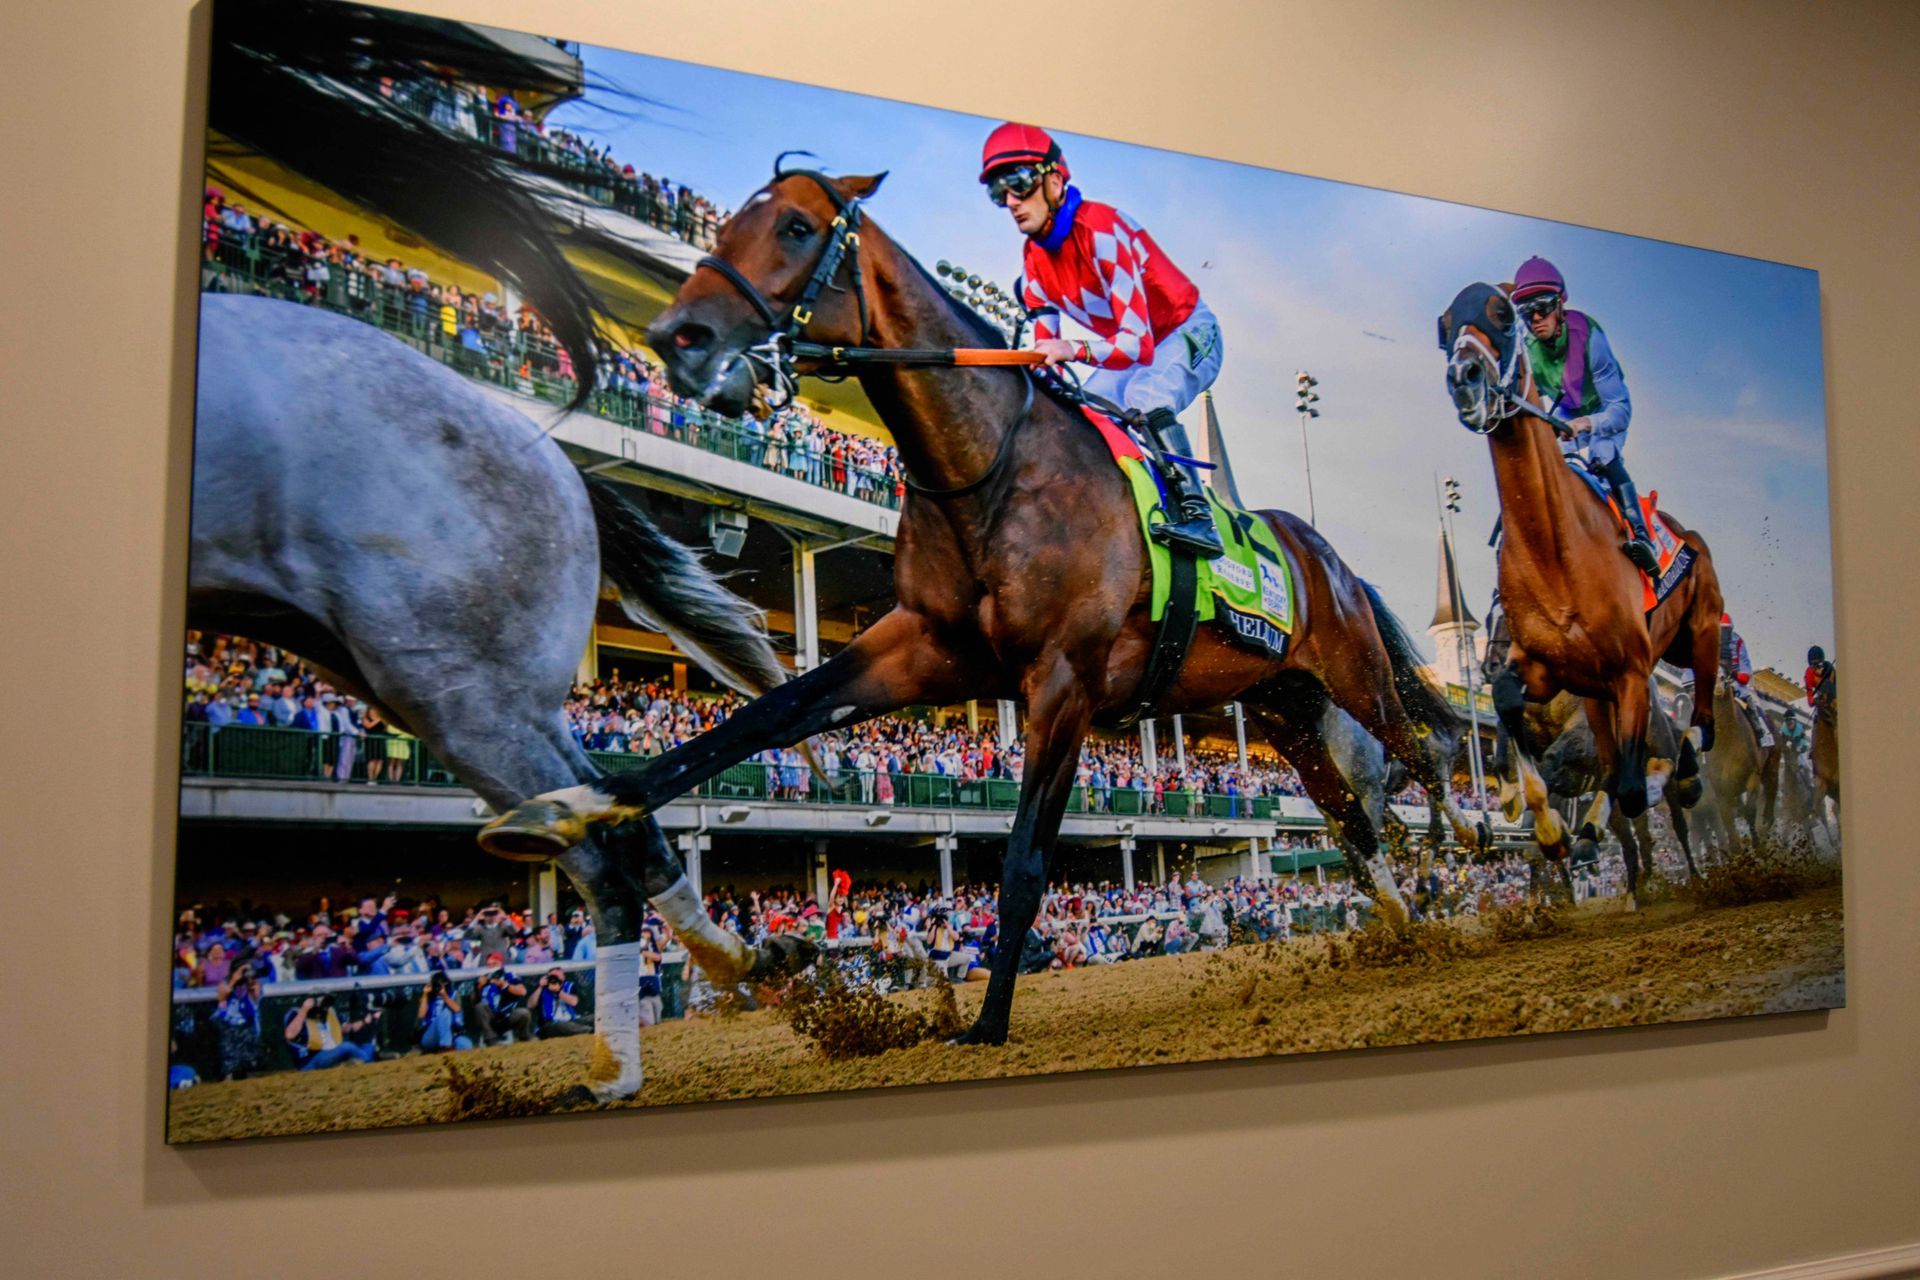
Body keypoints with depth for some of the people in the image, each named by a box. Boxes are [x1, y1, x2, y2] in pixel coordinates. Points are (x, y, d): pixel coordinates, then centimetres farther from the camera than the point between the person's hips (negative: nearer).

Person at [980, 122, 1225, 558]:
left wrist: (1077, 351, -54)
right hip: (1131, 351, 8)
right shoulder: (1034, 256, -4)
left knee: (1144, 395, -36)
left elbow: (1138, 342, -37)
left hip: (1190, 335, -8)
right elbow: (1045, 347, -1)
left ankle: (1195, 515, -34)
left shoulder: (1101, 230, -29)